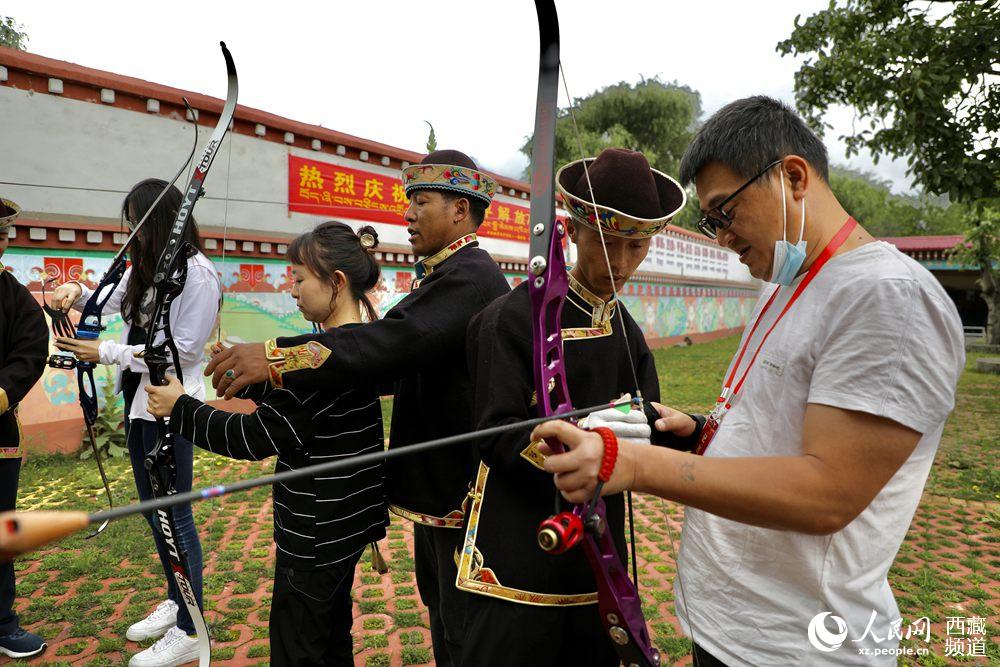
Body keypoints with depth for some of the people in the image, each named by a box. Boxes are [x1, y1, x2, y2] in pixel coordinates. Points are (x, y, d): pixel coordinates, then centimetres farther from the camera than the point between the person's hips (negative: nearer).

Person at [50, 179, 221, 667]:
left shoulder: (197, 273, -17)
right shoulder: (145, 267, 9)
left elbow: (183, 349, -19)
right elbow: (110, 303, 18)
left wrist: (105, 353, -17)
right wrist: (76, 292, -3)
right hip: (138, 398, 9)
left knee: (174, 514, -1)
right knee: (152, 507, 18)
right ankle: (175, 602, 36)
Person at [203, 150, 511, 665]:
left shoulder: (470, 276, -21)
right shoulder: (445, 273, 13)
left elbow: (393, 342, -35)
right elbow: (394, 353, 8)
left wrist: (275, 358, -36)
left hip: (463, 493, -10)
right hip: (437, 486, 10)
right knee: (441, 617, 25)